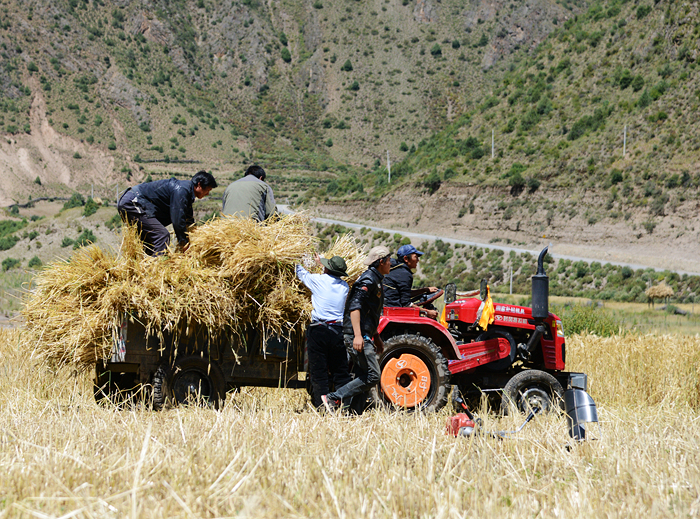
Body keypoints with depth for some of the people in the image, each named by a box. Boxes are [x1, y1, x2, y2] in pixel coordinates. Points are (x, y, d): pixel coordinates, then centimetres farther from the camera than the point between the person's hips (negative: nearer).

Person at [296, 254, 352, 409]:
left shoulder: (318, 280, -3)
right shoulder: (344, 286, 8)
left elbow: (301, 273, 16)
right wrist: (321, 263, 43)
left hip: (319, 331, -3)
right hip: (338, 331, 4)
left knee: (318, 373, 1)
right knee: (340, 372, 8)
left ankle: (321, 407, -3)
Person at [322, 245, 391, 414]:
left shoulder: (375, 280, 21)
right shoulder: (368, 280, -11)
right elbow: (355, 307, -22)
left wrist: (376, 337, 30)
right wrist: (358, 335, -29)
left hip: (364, 336, 11)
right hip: (357, 336, -11)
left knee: (363, 378, 8)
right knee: (372, 376, -14)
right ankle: (334, 398, -15)